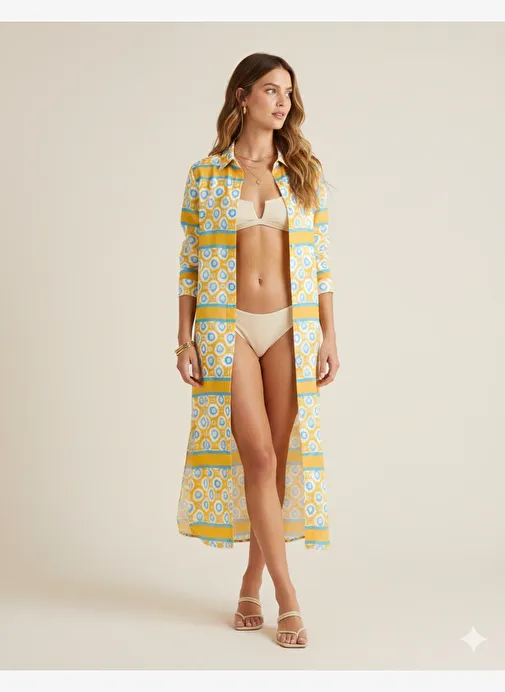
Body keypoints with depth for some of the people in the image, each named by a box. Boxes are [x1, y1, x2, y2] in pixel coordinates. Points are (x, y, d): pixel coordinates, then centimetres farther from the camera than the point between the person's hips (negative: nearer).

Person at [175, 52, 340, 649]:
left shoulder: (303, 173, 8)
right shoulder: (205, 174, 4)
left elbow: (321, 259, 7)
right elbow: (189, 262, 4)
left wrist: (328, 336, 1)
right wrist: (185, 338, -2)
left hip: (290, 328, 2)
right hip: (227, 326, -2)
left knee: (279, 458, 3)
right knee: (258, 456, -8)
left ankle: (252, 583, 18)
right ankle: (287, 596, 0)